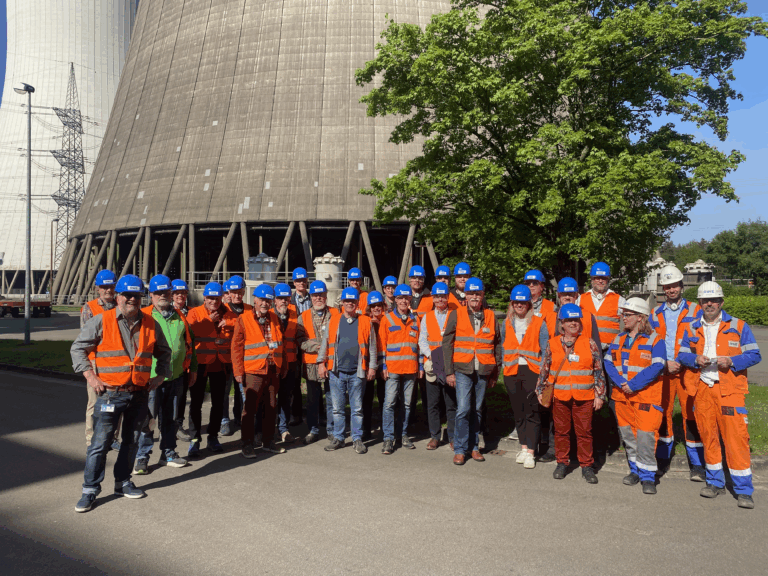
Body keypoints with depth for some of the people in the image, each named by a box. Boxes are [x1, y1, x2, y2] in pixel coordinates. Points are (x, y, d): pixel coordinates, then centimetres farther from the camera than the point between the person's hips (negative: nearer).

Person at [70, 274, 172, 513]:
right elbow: (78, 348, 0)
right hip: (110, 393, -4)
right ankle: (90, 490, 10)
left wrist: (160, 375, 8)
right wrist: (90, 376, -7)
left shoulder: (150, 324, 6)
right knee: (100, 443, -3)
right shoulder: (101, 321, -6)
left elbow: (163, 351, 20)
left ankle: (123, 482, 29)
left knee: (131, 440, 14)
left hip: (139, 393, 4)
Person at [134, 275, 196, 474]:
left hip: (175, 376, 5)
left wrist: (193, 367, 18)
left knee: (169, 417, 14)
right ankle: (141, 457, 9)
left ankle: (168, 453, 25)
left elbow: (189, 343, 20)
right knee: (146, 417, -3)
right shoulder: (144, 316, -3)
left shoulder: (179, 317, 12)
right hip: (151, 376, -4)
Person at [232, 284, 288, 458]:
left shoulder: (274, 319, 11)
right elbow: (236, 347, -6)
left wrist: (284, 365, 15)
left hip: (274, 371, 5)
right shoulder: (243, 320, -4)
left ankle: (268, 441, 24)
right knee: (250, 408, -2)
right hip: (253, 371, -5)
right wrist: (238, 371, -10)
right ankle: (247, 444, 7)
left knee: (271, 407, 12)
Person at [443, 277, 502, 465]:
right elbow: (447, 344, 1)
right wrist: (449, 372, -4)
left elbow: (497, 344, 12)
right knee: (463, 409, -9)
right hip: (463, 370, -2)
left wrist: (495, 372, 9)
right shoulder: (456, 315, 2)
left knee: (476, 410, 9)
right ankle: (460, 450, 3)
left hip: (483, 372, 2)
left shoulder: (490, 316, 8)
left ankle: (473, 447, 22)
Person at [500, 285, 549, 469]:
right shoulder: (506, 324, 12)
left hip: (532, 371, -4)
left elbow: (545, 350, -1)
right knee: (518, 412, 9)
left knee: (532, 412, -4)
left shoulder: (539, 323, 0)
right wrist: (505, 368, 11)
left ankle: (530, 452, -1)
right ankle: (524, 447, 21)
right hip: (512, 372, 4)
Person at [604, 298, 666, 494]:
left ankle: (648, 476, 1)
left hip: (646, 396, -5)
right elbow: (608, 362, 6)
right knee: (627, 434, 11)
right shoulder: (618, 340, 13)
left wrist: (633, 385, -18)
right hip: (622, 396, 6)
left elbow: (656, 367, -14)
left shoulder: (655, 340, -4)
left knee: (646, 435, -9)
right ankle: (635, 469, 26)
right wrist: (620, 382, -11)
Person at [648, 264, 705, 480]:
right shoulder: (656, 314, 11)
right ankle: (662, 458, 22)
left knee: (691, 415, -4)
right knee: (663, 413, 7)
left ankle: (697, 464, 7)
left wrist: (683, 363, -11)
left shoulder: (695, 311, 4)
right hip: (662, 371, 3)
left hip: (688, 371, -2)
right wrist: (665, 363, -5)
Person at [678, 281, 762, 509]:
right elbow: (682, 355, 14)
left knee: (736, 438, -7)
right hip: (702, 389, 3)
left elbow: (754, 355, 1)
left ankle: (744, 490, 2)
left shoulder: (738, 327, 3)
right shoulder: (692, 329, 12)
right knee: (708, 436, 9)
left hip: (730, 390, -3)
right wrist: (695, 359, -7)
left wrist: (731, 361, -15)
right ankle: (715, 482, 24)